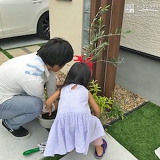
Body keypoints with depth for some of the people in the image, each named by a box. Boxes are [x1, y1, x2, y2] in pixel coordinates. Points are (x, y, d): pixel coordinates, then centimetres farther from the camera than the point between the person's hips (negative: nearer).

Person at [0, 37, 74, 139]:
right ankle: (10, 124, -1)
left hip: (11, 90, 8)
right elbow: (43, 105, -18)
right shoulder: (32, 78, -37)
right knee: (36, 105, -32)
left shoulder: (42, 58, -16)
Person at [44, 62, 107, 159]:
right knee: (95, 122, 31)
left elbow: (48, 103, 18)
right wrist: (94, 118, 47)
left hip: (64, 119, 1)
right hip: (82, 118, 0)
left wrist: (50, 111, 41)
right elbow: (97, 111, 23)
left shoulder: (63, 89, 22)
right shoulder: (86, 91, 20)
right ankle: (99, 150, 42)